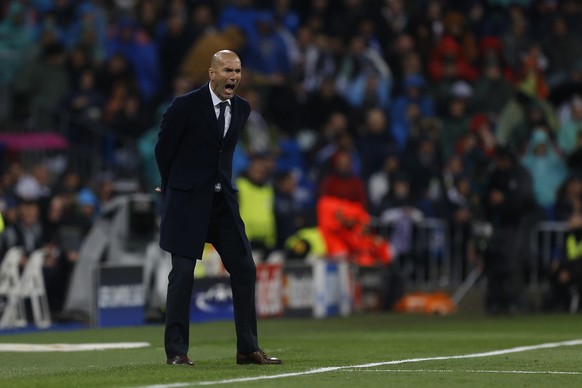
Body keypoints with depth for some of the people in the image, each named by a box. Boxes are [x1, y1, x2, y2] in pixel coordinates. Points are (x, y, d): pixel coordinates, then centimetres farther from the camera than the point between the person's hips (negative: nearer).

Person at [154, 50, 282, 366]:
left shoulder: (242, 108, 5)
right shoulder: (185, 106, -12)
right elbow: (163, 149, 1)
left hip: (223, 199, 5)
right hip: (187, 199, -5)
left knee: (244, 269, 1)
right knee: (182, 273, -2)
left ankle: (248, 348, 6)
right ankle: (176, 351, 5)